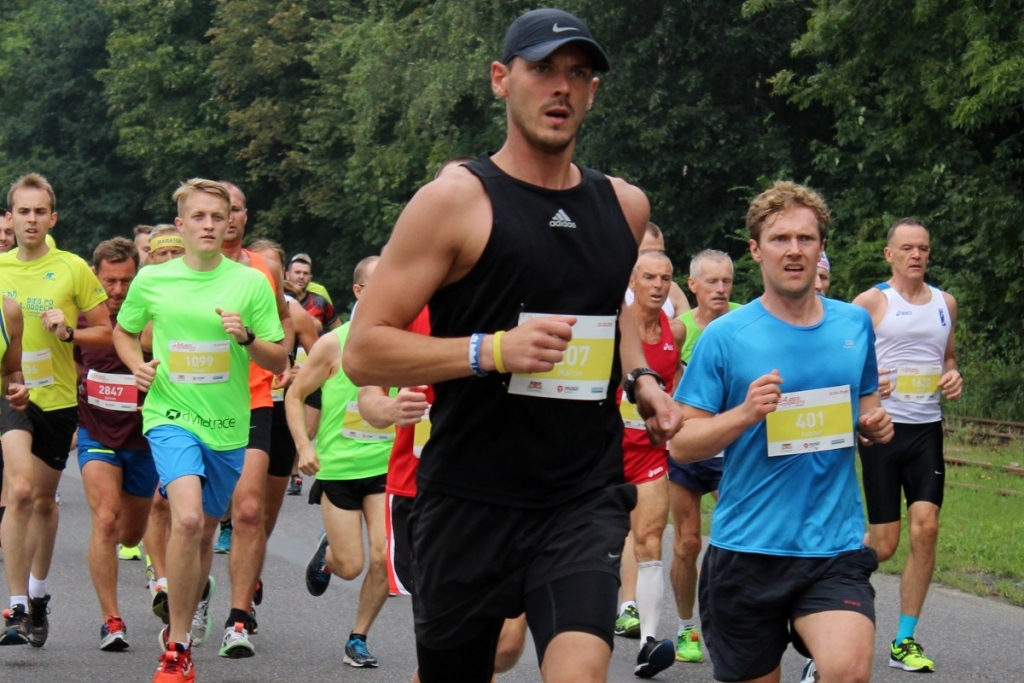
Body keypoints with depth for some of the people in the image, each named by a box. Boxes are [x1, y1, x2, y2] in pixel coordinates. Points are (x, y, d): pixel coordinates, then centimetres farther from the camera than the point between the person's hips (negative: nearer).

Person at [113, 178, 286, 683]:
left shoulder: (250, 283, -1)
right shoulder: (151, 280, 0)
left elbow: (279, 361, 2)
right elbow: (123, 330, 19)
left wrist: (246, 337, -18)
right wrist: (138, 365, 0)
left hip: (227, 424, 2)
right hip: (171, 416, -2)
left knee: (206, 532, 14)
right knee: (187, 518, -23)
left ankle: (182, 627, 35)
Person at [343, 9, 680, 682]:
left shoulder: (624, 207, 10)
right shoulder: (454, 201, -6)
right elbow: (363, 353, -10)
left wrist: (639, 377, 13)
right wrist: (491, 350, -22)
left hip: (585, 497, 3)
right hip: (469, 501, -3)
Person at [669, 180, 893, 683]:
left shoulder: (855, 325, 7)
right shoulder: (726, 336, -4)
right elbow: (680, 444, -4)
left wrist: (874, 425, 1)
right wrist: (745, 414, -20)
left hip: (836, 547, 1)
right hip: (747, 547, -1)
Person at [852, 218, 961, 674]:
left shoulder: (945, 303, 12)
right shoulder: (871, 302, -2)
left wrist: (953, 377, 4)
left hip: (927, 428, 4)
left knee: (925, 528, -9)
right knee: (883, 545, -5)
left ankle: (904, 642, 0)